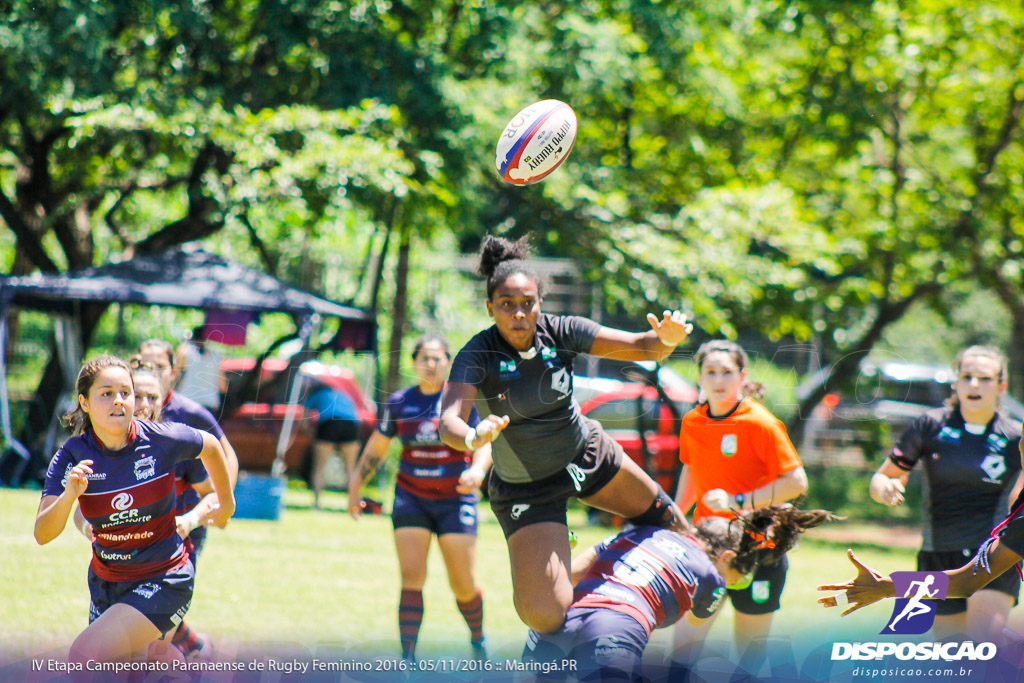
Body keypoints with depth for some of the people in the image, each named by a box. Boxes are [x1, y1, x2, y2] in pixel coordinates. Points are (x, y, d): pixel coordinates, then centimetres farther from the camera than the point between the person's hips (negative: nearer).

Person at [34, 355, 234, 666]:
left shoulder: (160, 439, -17)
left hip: (164, 579, -4)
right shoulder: (72, 456, -13)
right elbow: (43, 534, -20)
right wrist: (68, 496, -39)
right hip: (105, 579, 4)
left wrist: (226, 503, 20)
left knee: (84, 655, -23)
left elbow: (211, 446, 6)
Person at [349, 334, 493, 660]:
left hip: (455, 498, -1)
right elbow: (375, 449, 14)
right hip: (411, 496, 1)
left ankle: (477, 641, 27)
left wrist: (477, 469, -27)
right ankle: (407, 660, -9)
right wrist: (355, 487, 16)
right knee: (412, 578, -10)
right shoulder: (399, 402, 3)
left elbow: (483, 443, -7)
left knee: (464, 585, -1)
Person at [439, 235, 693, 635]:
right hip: (525, 489, -4)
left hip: (587, 455, 4)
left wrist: (666, 339, -41)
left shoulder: (560, 332, -17)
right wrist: (473, 437, -62)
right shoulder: (477, 355, -26)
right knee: (545, 616, -15)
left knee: (669, 524, 17)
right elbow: (448, 423, -39)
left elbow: (642, 347, -18)